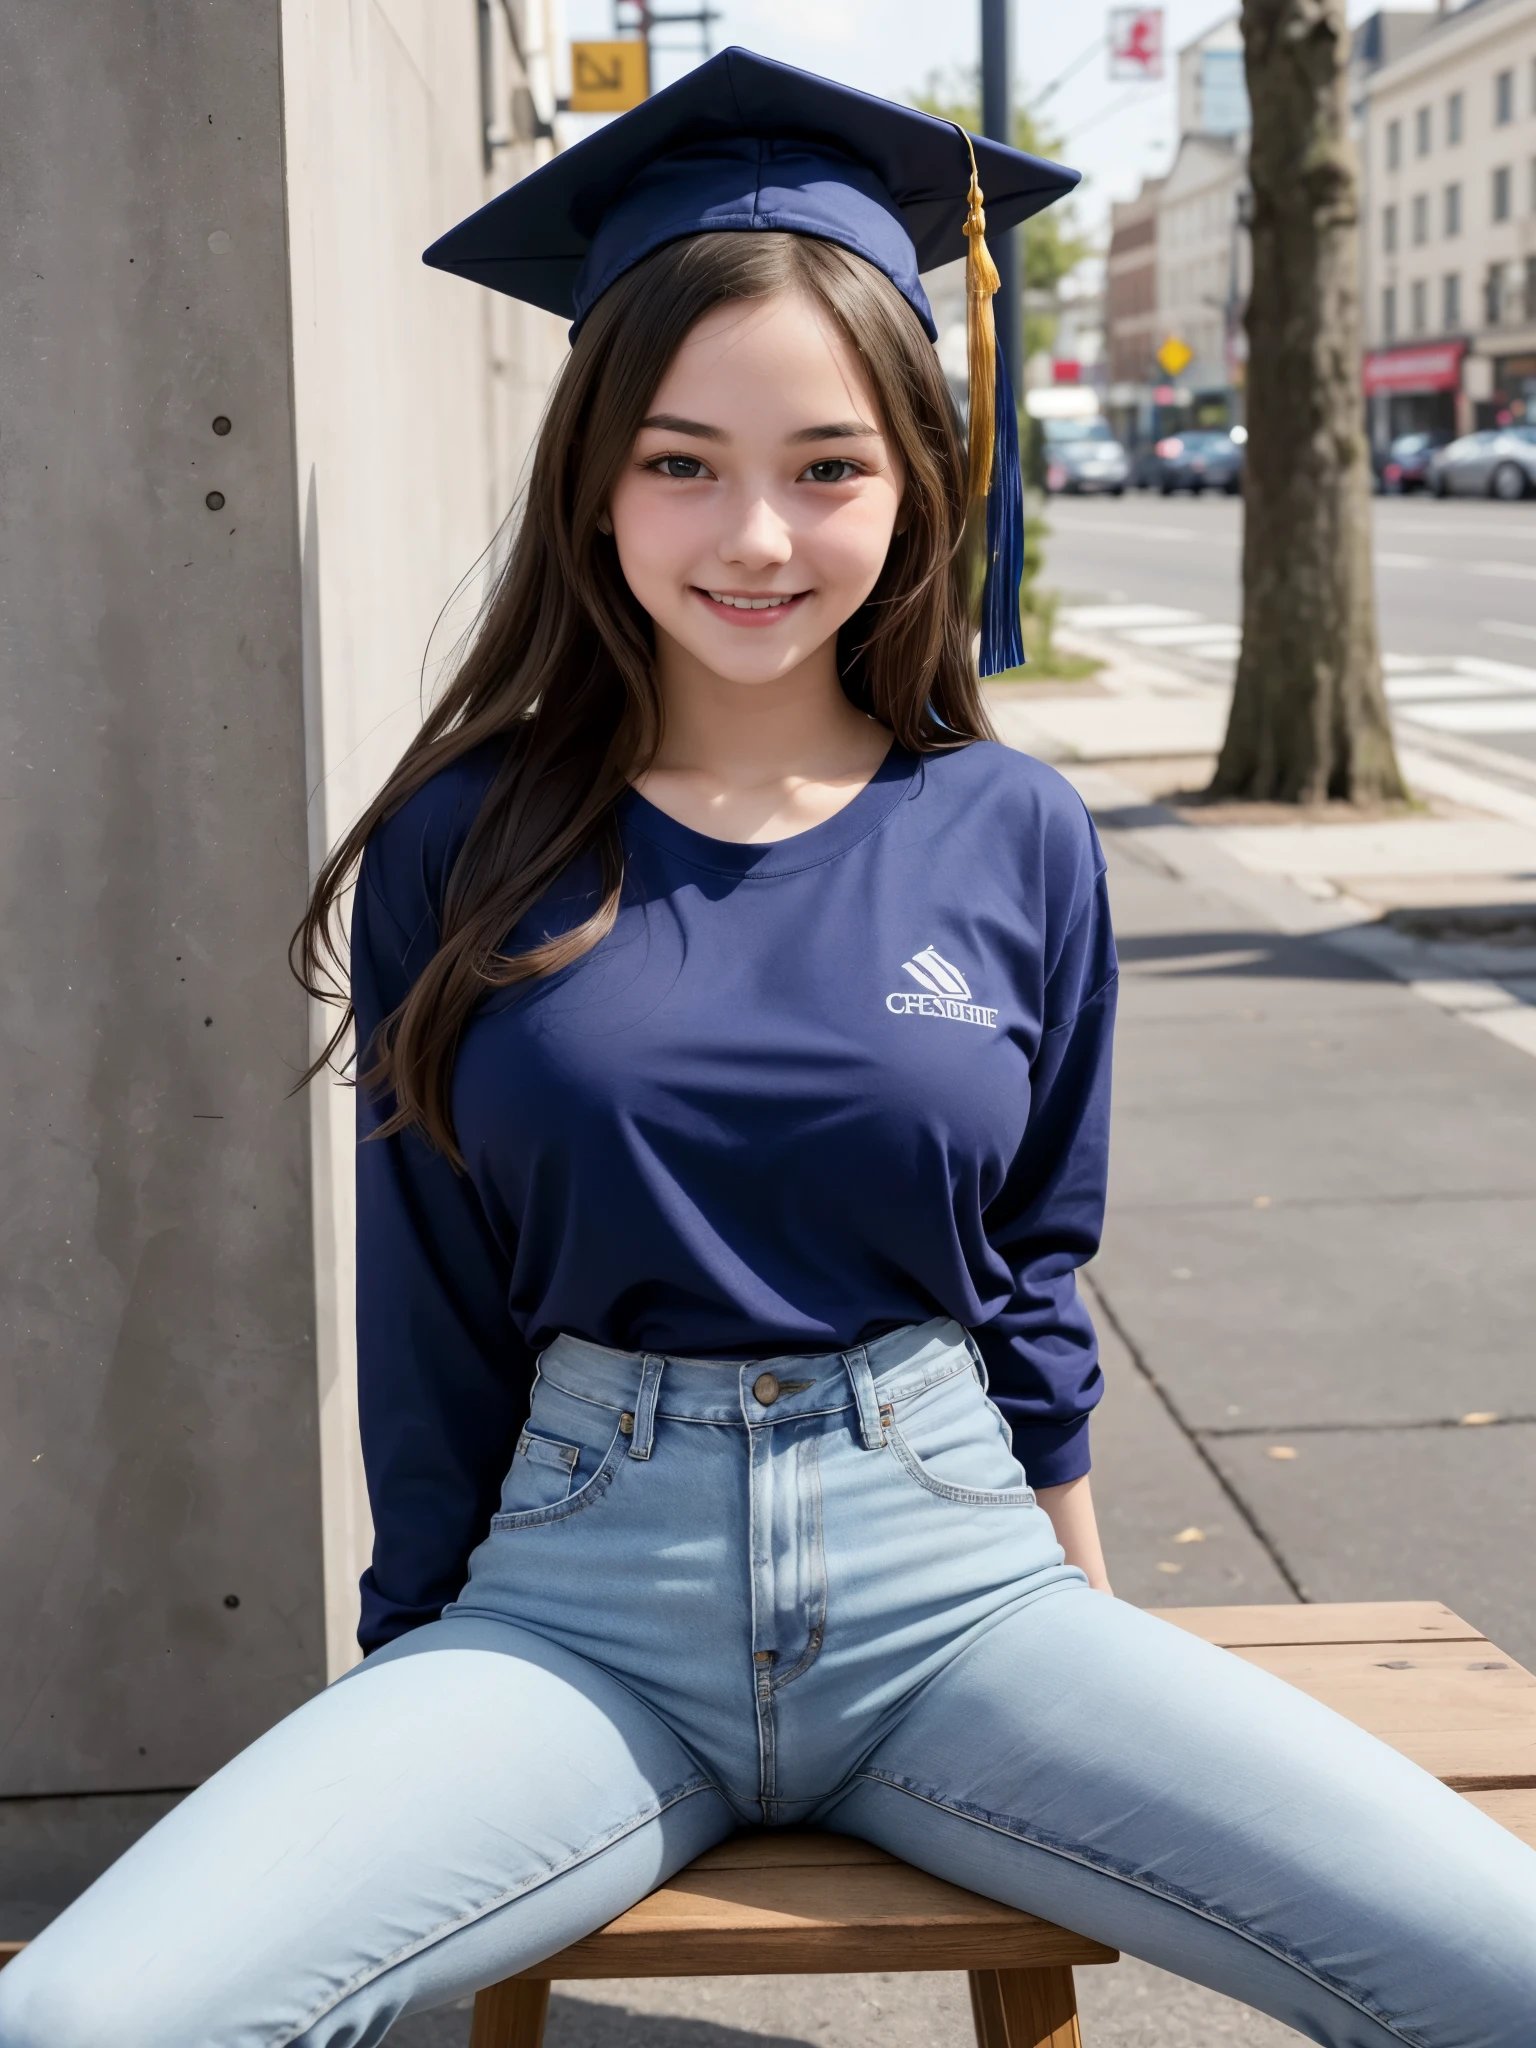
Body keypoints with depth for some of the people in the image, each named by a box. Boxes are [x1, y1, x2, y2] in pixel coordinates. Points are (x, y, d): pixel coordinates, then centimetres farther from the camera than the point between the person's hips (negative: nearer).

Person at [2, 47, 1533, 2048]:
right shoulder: (466, 851, -1)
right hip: (578, 1601, 0)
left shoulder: (1018, 843, 2)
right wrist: (422, 1662, 11)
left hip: (950, 1578, 1)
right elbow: (434, 1304, 7)